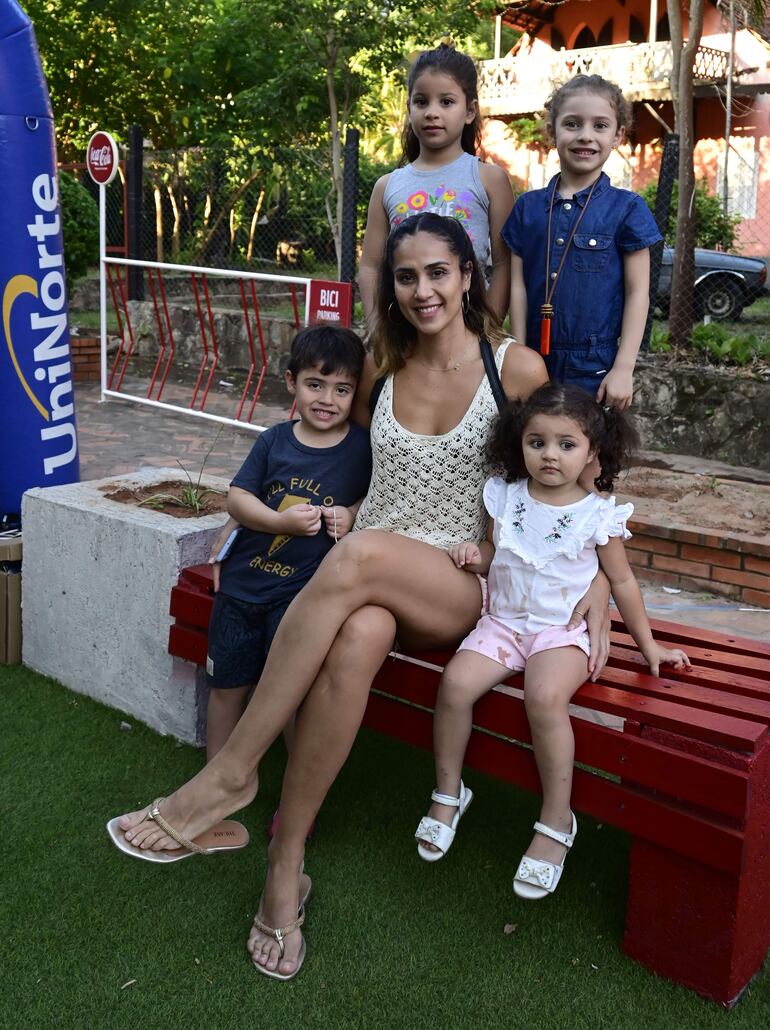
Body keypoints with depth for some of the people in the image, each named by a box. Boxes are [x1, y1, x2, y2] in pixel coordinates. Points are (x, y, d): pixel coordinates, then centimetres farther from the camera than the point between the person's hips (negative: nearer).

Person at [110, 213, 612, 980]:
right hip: (364, 576, 3)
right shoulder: (380, 370, 9)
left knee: (361, 557, -37)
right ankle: (286, 867, -23)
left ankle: (231, 772, -28)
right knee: (357, 639, -35)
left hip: (458, 589, -2)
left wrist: (598, 581, -5)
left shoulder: (516, 370, -2)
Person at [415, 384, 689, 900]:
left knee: (545, 696, -33)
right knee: (456, 682, -22)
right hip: (502, 623, 4)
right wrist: (473, 553, -7)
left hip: (562, 630, -3)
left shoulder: (598, 513, -2)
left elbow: (622, 580, 7)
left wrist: (649, 644, 11)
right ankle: (448, 792, 0)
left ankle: (556, 820, -17)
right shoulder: (505, 497, 5)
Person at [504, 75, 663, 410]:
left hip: (598, 369, -2)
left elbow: (638, 293, -2)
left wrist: (624, 369, -8)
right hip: (535, 365, 2)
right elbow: (518, 286, 6)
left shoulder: (627, 209, -2)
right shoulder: (527, 207, 6)